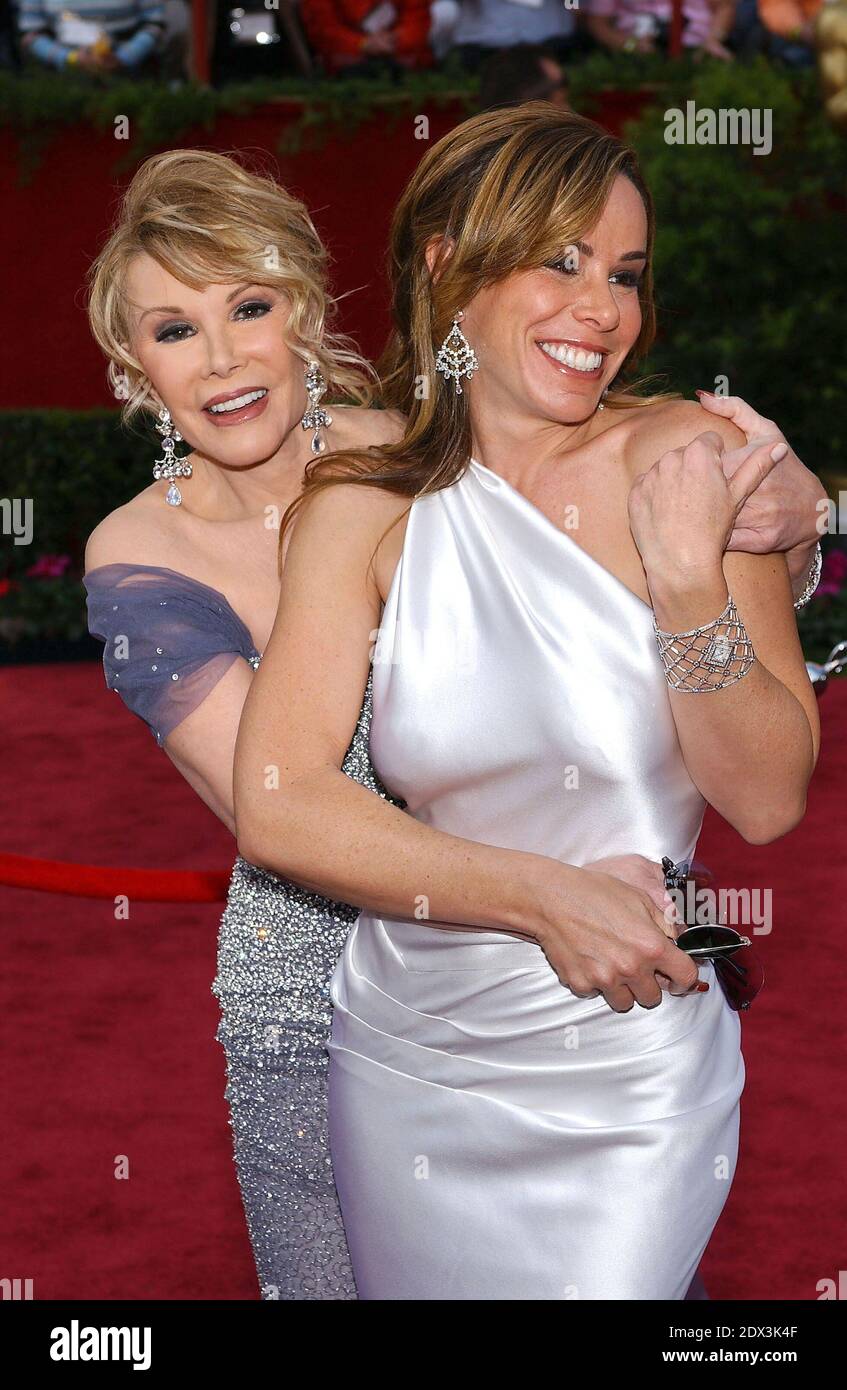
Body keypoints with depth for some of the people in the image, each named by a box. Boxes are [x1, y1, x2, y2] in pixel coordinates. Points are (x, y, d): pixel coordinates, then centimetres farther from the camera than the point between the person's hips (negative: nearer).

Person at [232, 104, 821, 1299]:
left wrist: (691, 576, -24)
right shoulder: (365, 510, -5)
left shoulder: (692, 465, -9)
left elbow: (769, 802, -10)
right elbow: (276, 808, -13)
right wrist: (547, 896, -18)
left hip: (633, 1080, -2)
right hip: (407, 1057, 2)